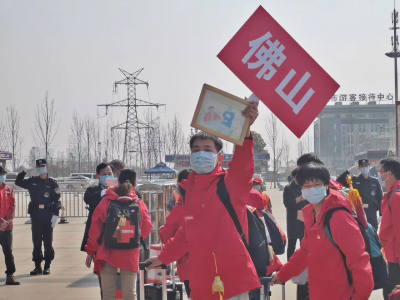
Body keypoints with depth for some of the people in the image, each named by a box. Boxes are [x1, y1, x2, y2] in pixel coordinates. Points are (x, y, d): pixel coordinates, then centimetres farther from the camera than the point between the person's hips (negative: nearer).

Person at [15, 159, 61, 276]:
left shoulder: (52, 183, -2)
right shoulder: (32, 181, 8)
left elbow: (56, 200, -5)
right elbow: (18, 182, 17)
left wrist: (55, 214, -12)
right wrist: (23, 172, 3)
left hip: (48, 216, -3)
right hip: (35, 216, 3)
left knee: (48, 242, 2)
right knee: (36, 242, 6)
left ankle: (47, 266, 9)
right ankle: (37, 266, 12)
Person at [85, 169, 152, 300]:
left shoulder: (106, 202, -4)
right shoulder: (139, 204, -1)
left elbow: (95, 229, -3)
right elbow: (146, 230, 2)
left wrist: (91, 251, 6)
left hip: (108, 253, -1)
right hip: (130, 254, 1)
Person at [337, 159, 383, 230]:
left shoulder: (375, 181, 7)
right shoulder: (354, 180, 5)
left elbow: (380, 198, 6)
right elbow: (339, 181, -3)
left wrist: (381, 214, 0)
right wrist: (349, 171, -9)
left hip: (372, 213, 1)